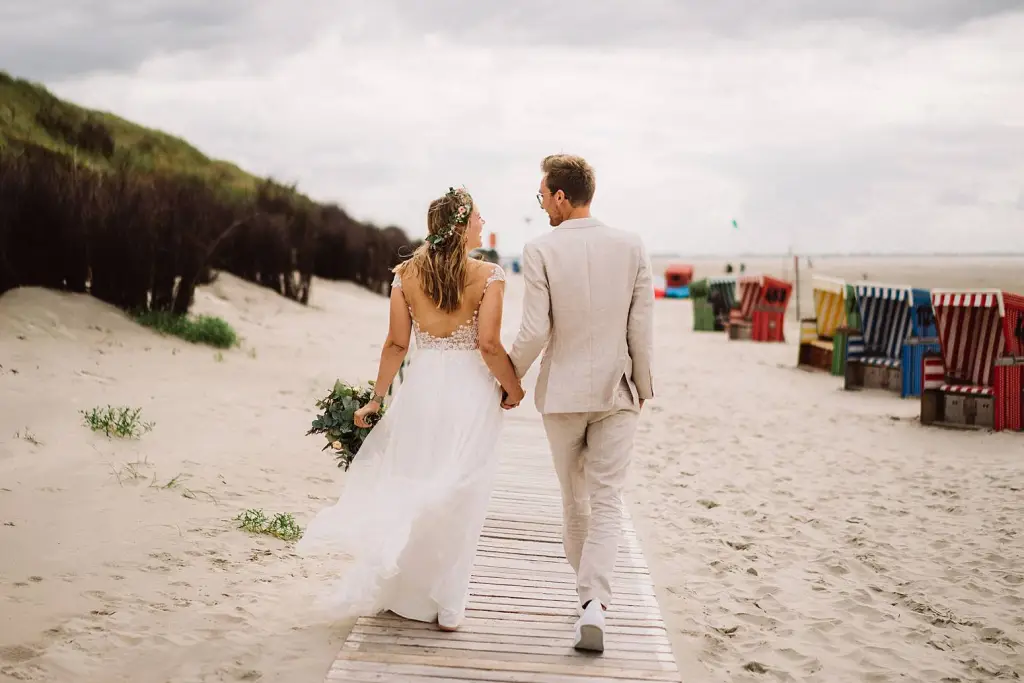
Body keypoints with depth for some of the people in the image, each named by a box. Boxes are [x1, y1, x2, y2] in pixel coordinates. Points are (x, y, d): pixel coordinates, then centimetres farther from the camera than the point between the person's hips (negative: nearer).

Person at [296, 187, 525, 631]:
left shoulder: (406, 274, 2)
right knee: (457, 501, 6)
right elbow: (489, 345, -13)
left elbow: (397, 343, 2)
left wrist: (376, 399, 10)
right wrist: (513, 388, 2)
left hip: (422, 387, 3)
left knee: (408, 487, 15)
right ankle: (446, 606, 13)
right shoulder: (488, 275, -9)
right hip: (470, 392, -3)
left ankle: (404, 594, 21)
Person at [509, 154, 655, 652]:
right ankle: (594, 605, -12)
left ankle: (588, 590, 31)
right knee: (607, 501, 3)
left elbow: (534, 333, -13)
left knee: (575, 498, 17)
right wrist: (642, 385, 12)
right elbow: (642, 328, -2)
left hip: (562, 392, -1)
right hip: (617, 391, 1)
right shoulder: (631, 247, -4)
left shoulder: (540, 251, -12)